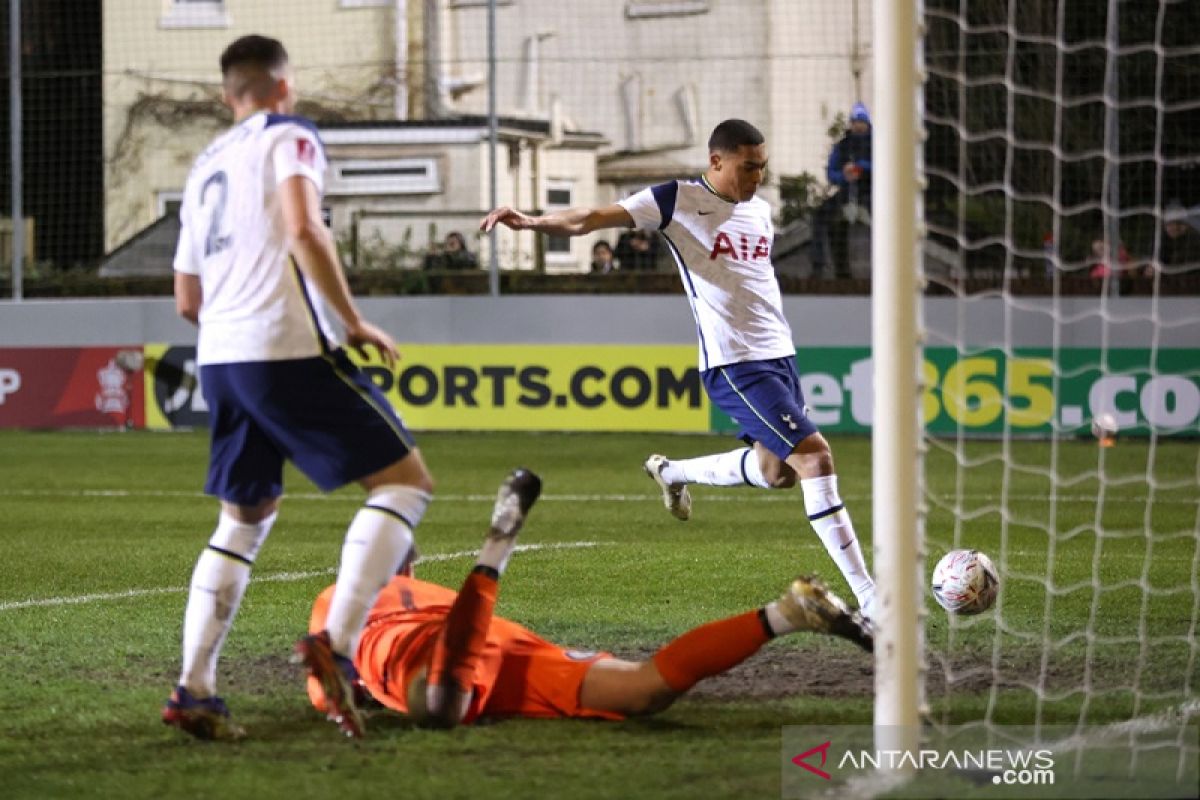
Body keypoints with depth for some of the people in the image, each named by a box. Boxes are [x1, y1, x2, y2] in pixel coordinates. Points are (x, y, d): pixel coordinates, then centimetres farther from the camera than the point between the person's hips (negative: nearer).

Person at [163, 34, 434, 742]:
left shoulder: (205, 167, 24)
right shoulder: (289, 136, 2)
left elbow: (187, 299, 27)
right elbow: (304, 229, -17)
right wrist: (354, 322, -11)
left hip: (219, 358, 7)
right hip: (290, 346, -7)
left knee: (245, 518, 18)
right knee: (406, 480, -1)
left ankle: (194, 687, 5)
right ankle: (337, 642, -19)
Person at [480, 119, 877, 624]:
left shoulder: (760, 210, 13)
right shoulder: (677, 201, -8)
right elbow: (589, 220, -15)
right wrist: (532, 222, -30)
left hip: (779, 355, 8)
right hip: (734, 365, -8)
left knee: (777, 470, 18)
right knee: (814, 455, -17)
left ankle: (672, 473, 43)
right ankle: (868, 598, -17)